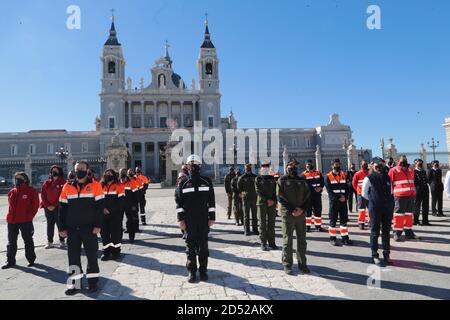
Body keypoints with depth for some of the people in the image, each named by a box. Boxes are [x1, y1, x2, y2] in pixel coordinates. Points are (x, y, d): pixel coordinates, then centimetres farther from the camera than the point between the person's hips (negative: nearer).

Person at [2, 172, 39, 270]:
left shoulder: (31, 191, -5)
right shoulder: (11, 192, 9)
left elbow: (35, 205, -6)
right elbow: (10, 206, 17)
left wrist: (29, 217, -11)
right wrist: (10, 216, 6)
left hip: (25, 221, -5)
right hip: (12, 221, 5)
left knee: (28, 241, 6)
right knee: (11, 242, 12)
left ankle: (31, 259, 18)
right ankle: (10, 261, 24)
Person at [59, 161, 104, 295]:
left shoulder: (95, 185, -3)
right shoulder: (67, 187, 6)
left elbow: (99, 207, -5)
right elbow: (62, 209, 8)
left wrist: (98, 225, -10)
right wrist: (62, 228, 4)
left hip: (89, 227, -3)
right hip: (72, 228, 3)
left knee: (92, 255, 5)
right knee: (73, 256, 9)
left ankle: (93, 282, 18)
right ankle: (75, 283, 20)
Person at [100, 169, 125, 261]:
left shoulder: (119, 186, -4)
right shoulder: (101, 186, 10)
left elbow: (120, 201, -10)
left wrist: (110, 210, -13)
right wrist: (103, 209, -7)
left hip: (116, 215, -4)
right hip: (104, 214, 4)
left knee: (115, 232, 0)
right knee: (104, 232, 7)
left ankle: (116, 251, 13)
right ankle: (106, 251, 21)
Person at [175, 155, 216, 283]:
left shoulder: (207, 182, 3)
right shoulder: (183, 184, 3)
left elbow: (211, 201, 4)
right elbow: (179, 203, 2)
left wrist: (212, 217, 0)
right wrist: (181, 219, -4)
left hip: (203, 220, 0)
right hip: (189, 221, 0)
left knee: (203, 246, 7)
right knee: (190, 246, 7)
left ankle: (203, 270, 19)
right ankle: (191, 271, 18)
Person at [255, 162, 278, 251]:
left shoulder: (272, 178, 12)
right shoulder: (258, 179, 2)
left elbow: (275, 191, 8)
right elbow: (258, 191, -8)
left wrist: (274, 201, -7)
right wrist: (267, 200, -15)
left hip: (272, 204, 3)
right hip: (262, 203, -3)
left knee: (271, 223, 6)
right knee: (263, 224, 1)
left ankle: (271, 243, 14)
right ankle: (263, 244, 7)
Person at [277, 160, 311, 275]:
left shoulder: (302, 180, 14)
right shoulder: (282, 180, 2)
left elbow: (307, 196, 9)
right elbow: (280, 197, -7)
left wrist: (302, 209, -7)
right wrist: (292, 209, -13)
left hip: (301, 214, 4)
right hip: (287, 214, -4)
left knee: (302, 240, 10)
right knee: (287, 240, 1)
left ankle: (302, 263, 22)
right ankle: (287, 264, 12)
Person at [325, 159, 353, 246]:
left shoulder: (343, 175, 10)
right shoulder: (328, 177, -4)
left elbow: (347, 187, 9)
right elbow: (329, 191, -9)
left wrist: (345, 196, -8)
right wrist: (338, 198, -16)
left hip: (343, 201, 4)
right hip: (334, 201, -4)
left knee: (344, 220, 8)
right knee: (333, 220, 2)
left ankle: (345, 238, 16)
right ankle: (332, 238, 11)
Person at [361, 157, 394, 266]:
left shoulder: (387, 177, 9)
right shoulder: (369, 178, -5)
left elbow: (390, 191, 20)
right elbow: (364, 193, 2)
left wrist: (388, 201, 10)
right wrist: (373, 200, 4)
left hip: (387, 208, 5)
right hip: (375, 208, -4)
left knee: (386, 232, 11)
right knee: (375, 232, 2)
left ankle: (386, 255, 21)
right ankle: (375, 255, 11)